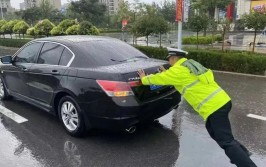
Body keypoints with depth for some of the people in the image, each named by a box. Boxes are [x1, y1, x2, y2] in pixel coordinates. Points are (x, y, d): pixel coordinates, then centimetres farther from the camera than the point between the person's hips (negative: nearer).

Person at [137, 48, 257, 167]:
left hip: (214, 107, -10)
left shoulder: (178, 69, -8)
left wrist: (144, 78, 19)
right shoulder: (190, 64, 19)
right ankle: (241, 153, 31)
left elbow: (158, 79, 2)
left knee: (226, 142, -5)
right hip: (223, 100, 10)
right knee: (214, 132, 26)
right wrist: (166, 73, 39)